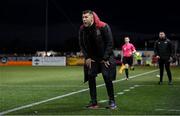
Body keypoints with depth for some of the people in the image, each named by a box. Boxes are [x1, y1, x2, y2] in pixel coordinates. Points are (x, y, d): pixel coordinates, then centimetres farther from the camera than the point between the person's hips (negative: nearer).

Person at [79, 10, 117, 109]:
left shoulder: (103, 27, -18)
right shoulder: (82, 29, -5)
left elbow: (109, 43, -15)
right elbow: (82, 44, 6)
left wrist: (105, 58, -16)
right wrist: (87, 57, -3)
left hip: (105, 57, -4)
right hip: (91, 58, 4)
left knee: (107, 78, -8)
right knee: (90, 77, -3)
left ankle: (112, 102, 3)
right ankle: (93, 102, 5)